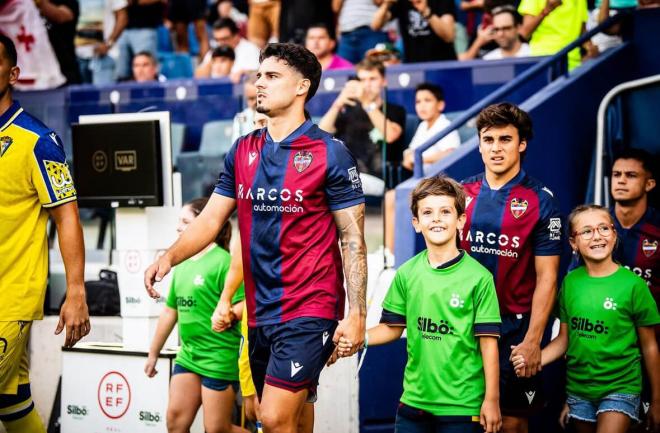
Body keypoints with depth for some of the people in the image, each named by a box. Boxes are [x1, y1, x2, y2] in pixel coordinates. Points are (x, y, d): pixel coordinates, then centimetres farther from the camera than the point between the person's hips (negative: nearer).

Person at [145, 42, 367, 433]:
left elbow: (353, 240, -7)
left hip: (309, 311, -6)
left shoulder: (330, 153, -7)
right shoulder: (243, 151, 9)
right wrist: (169, 257, -9)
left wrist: (356, 315, -14)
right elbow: (211, 219, 10)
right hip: (259, 311, 6)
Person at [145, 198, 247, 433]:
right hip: (187, 356, 8)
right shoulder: (183, 265, 12)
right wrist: (153, 354, 24)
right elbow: (170, 311, 20)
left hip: (219, 358, -8)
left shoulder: (223, 261, -13)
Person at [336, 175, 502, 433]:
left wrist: (492, 400, -7)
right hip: (413, 401, 4)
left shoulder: (478, 277, -7)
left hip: (462, 405, -4)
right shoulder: (406, 274, 4)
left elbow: (488, 342, -7)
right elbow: (393, 327, 12)